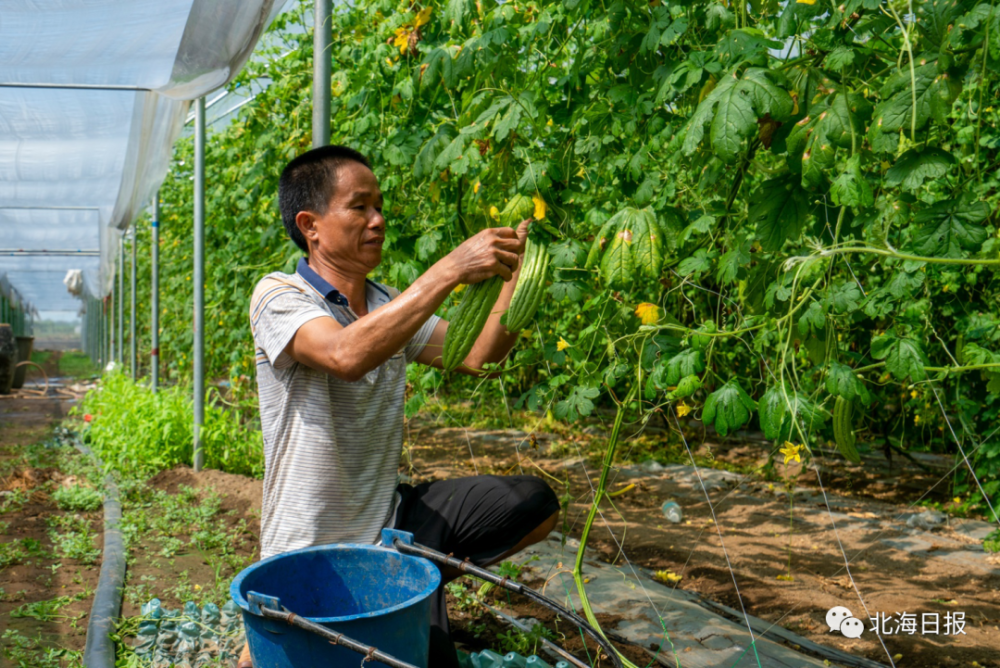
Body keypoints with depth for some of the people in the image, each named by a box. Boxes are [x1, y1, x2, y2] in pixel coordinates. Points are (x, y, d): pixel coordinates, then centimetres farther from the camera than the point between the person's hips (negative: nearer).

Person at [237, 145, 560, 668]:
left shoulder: (390, 307, 8)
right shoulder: (278, 297, -15)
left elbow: (475, 357, 3)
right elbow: (347, 355, -35)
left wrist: (515, 277, -13)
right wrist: (450, 270, -36)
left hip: (391, 517, 7)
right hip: (315, 551, -7)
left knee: (533, 503, -3)